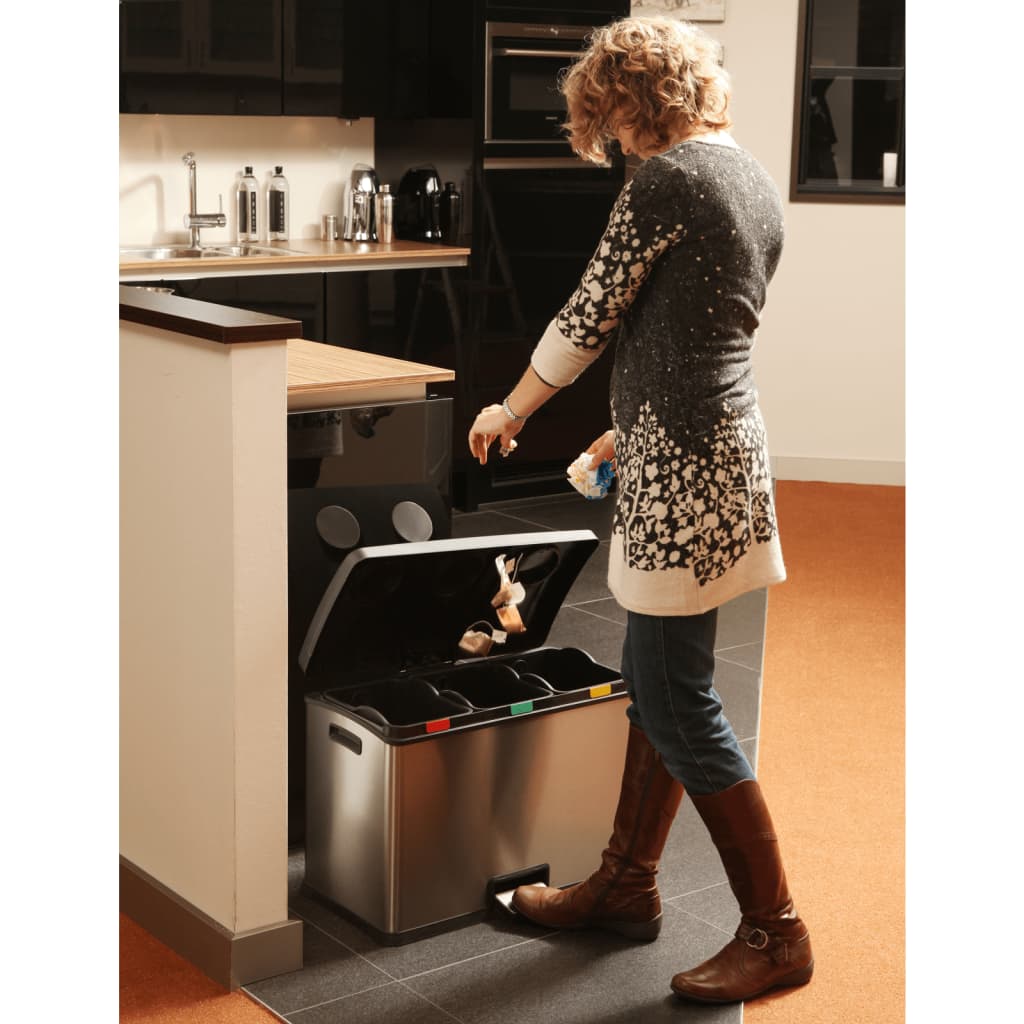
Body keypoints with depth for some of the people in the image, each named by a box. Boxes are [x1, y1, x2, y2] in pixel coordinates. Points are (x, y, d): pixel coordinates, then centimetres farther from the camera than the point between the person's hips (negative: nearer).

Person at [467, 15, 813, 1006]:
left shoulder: (666, 180, -13)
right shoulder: (755, 183, 15)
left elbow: (587, 319, -8)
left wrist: (509, 412, 7)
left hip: (682, 471, -10)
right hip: (710, 448, 10)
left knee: (681, 707, -3)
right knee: (652, 681, 17)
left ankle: (774, 931, 6)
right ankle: (626, 883, 30)